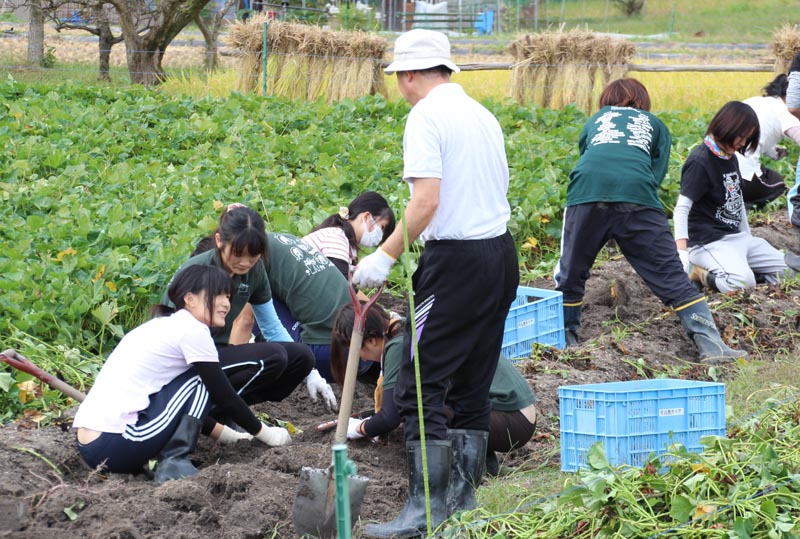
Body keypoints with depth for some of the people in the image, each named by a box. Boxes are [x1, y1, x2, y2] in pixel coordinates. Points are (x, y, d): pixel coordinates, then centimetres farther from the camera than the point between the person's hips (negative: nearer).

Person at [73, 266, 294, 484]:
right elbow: (224, 397, 0)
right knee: (199, 382, 3)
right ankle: (174, 462, -7)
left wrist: (227, 435, 31)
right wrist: (265, 434, 13)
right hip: (116, 446, -9)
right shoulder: (193, 331, -5)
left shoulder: (162, 326, 22)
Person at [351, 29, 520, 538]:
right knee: (473, 383, 15)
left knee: (421, 385, -6)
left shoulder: (426, 116, -10)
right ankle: (463, 492, 21)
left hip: (456, 258, -9)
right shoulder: (483, 114, 15)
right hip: (502, 251, 9)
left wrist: (385, 256, -18)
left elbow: (427, 200, -20)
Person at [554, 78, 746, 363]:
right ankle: (710, 342, -7)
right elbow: (658, 171, 22)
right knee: (670, 275, 0)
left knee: (571, 272, 18)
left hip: (587, 191, 1)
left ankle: (564, 338, 23)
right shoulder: (654, 124, 32)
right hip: (637, 194, -1)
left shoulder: (594, 120, 36)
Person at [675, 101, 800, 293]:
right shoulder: (700, 162, -14)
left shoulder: (730, 158, 15)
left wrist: (748, 238, 24)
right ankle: (695, 271, -11)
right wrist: (682, 254, -32)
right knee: (742, 282, -35)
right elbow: (681, 210, -20)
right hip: (709, 242, -10)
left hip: (737, 238, 10)